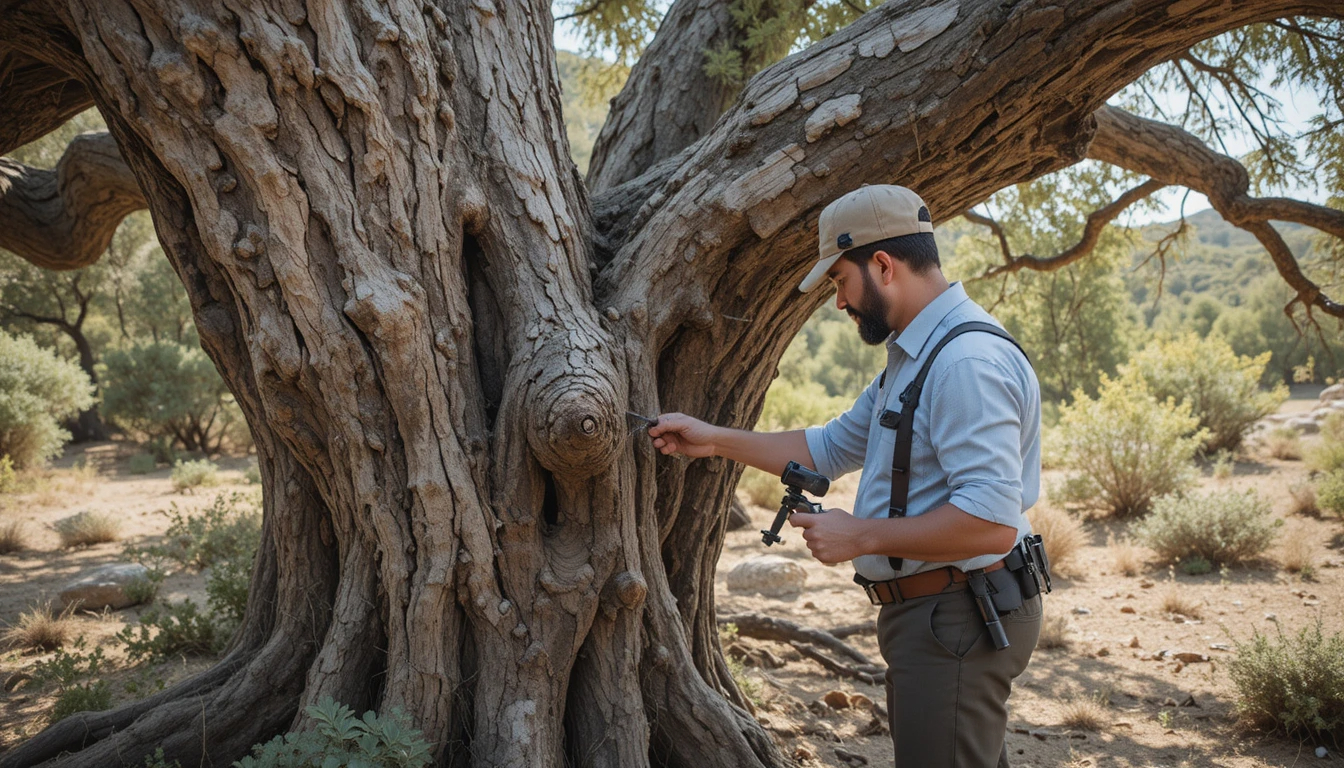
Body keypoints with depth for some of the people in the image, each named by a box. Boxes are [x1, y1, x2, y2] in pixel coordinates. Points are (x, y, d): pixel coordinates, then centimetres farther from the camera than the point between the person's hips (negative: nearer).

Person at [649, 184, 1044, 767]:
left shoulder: (969, 362, -22)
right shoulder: (911, 357, 14)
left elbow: (993, 520, -30)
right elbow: (832, 448, 20)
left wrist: (861, 536, -21)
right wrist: (715, 441, 15)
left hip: (958, 622, -11)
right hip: (923, 614, 11)